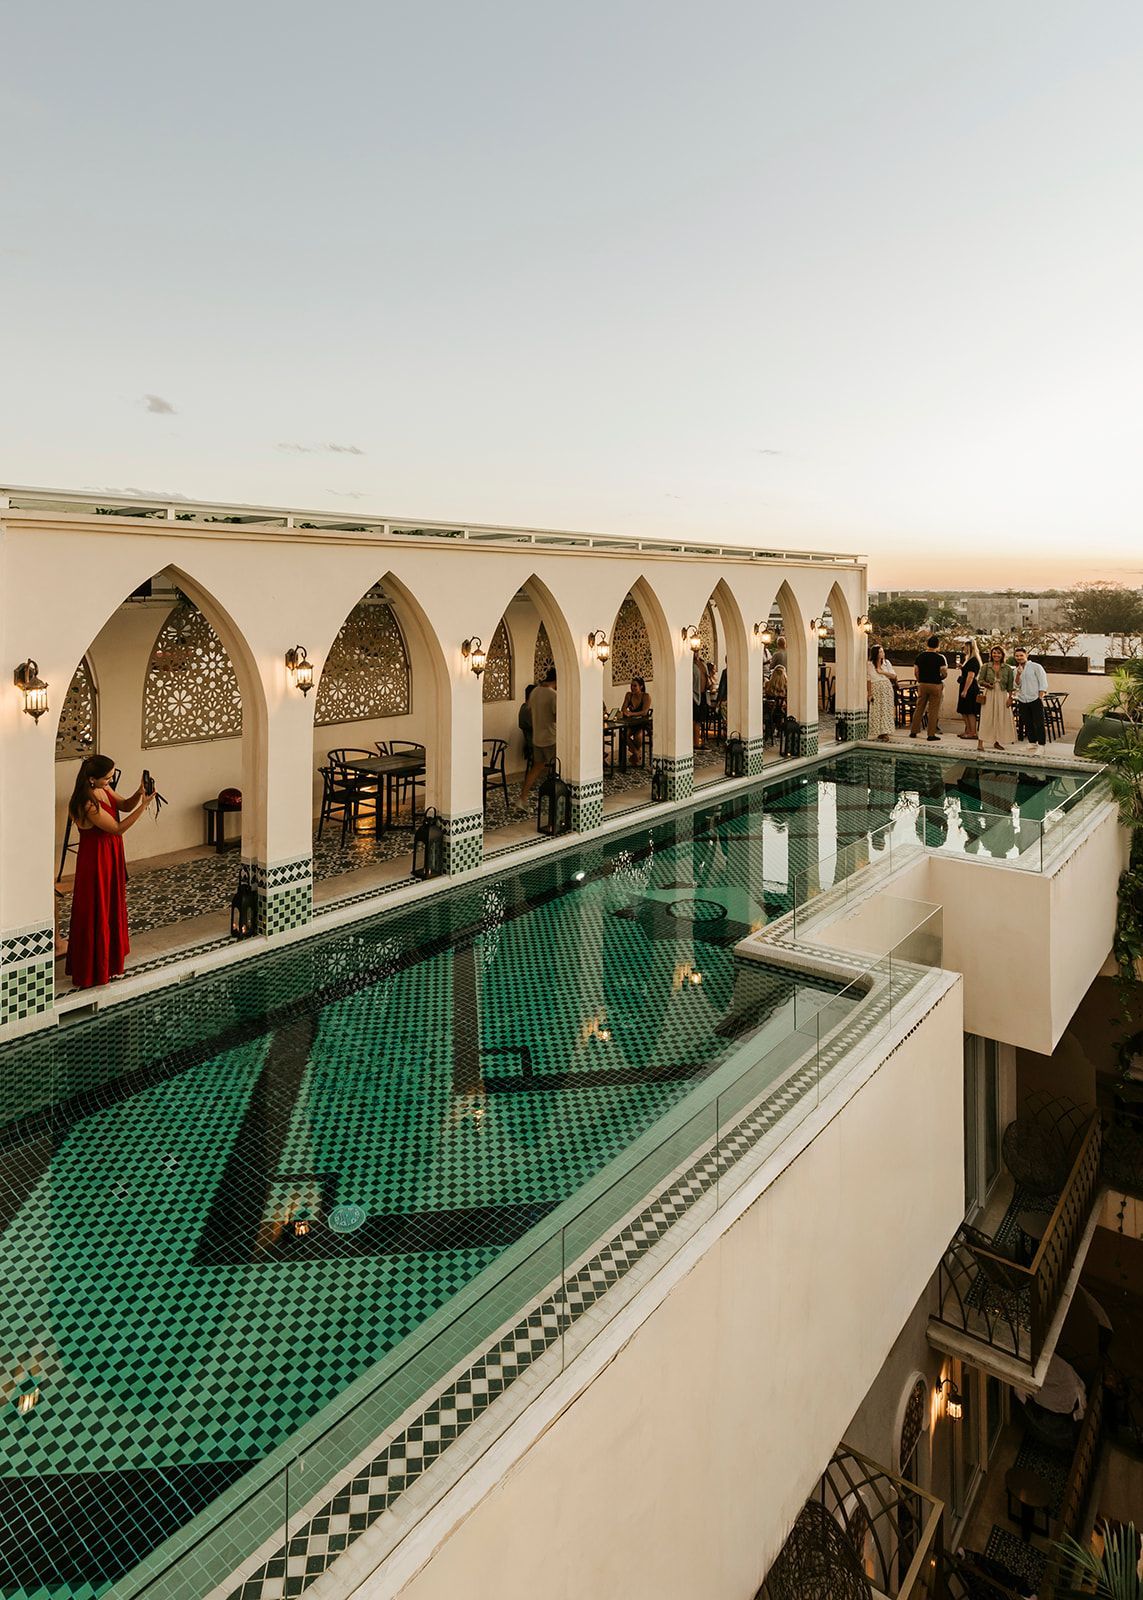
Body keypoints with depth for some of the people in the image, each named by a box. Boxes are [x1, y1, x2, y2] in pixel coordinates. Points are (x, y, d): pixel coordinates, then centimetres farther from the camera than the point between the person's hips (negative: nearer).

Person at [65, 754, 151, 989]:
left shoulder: (104, 790, -3)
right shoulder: (88, 805, -29)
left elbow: (125, 805, 8)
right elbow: (118, 828, -25)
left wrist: (139, 793, -12)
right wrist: (144, 805, -27)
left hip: (111, 855, 9)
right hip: (95, 860, -9)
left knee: (112, 906, 21)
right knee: (95, 912, 4)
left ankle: (109, 958, 39)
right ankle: (92, 970, 19)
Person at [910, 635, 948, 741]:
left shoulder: (920, 656, 2)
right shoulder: (940, 658, -10)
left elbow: (916, 672, 7)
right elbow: (944, 674, -11)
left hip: (922, 684, 4)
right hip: (935, 685, -4)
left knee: (919, 708, 11)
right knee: (933, 710, 1)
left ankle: (913, 731, 14)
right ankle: (931, 734, 2)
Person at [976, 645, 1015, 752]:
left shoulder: (1007, 668, 4)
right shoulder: (986, 666, 2)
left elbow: (1010, 685, 5)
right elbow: (980, 680, 1)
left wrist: (1010, 697, 0)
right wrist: (987, 684, -19)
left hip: (1002, 695, 2)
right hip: (989, 694, -2)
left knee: (1001, 718, 4)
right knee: (986, 718, -6)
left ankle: (997, 742, 15)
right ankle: (980, 743, -7)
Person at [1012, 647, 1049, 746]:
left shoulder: (1036, 667, -1)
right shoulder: (1017, 670, 13)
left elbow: (1043, 683, -3)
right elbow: (1017, 685, 4)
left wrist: (1040, 697, -10)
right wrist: (1018, 674, -11)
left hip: (1035, 700, -5)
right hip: (1022, 701, 5)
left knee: (1039, 724, -6)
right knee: (1028, 724, 9)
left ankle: (1041, 744, -5)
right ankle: (1033, 743, 18)